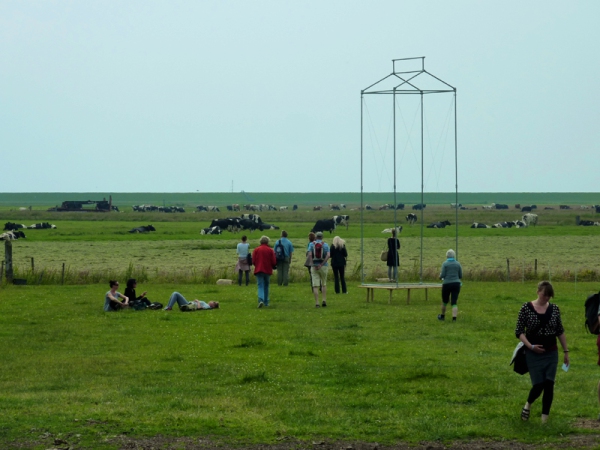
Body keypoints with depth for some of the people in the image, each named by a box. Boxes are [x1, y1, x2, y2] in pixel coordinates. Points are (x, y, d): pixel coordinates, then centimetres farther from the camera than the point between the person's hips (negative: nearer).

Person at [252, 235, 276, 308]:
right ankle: (266, 302, 21)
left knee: (260, 286, -4)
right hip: (268, 271, 1)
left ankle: (261, 300, -27)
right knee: (266, 286, 17)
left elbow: (253, 261, -2)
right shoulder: (270, 250, -2)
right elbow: (274, 262, -4)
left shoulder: (256, 250, -1)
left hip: (259, 270, -1)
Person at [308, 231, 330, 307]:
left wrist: (314, 264, -6)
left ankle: (316, 303, -8)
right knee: (324, 284, 17)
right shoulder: (325, 245, 4)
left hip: (314, 267, -1)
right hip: (324, 266, 1)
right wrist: (321, 264, -12)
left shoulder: (311, 244, 3)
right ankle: (324, 300, 5)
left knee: (315, 286, -1)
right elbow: (328, 255, -11)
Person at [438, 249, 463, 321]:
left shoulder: (445, 263, -5)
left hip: (447, 284, -2)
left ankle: (442, 316, 34)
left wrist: (440, 276, 13)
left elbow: (442, 275, -10)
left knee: (444, 301, 17)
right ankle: (454, 318, -13)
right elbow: (460, 276, 7)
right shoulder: (458, 264, 4)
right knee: (454, 302, 1)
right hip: (456, 284, 2)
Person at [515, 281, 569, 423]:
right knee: (538, 385, -8)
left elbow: (560, 332, 11)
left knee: (549, 385, -3)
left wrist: (566, 351, 9)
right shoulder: (526, 308, -7)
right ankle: (528, 405, 25)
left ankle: (544, 419, 7)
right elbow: (519, 332, -6)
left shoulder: (554, 309, 4)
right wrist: (531, 346, -17)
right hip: (534, 354, -3)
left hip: (551, 353, 3)